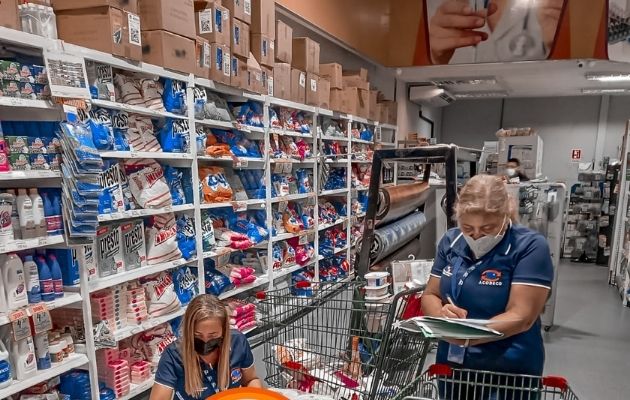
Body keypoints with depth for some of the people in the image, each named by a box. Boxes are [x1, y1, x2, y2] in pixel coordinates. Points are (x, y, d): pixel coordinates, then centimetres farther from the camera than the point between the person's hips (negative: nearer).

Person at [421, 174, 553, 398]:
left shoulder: (530, 247, -16)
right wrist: (443, 316, -22)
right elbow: (430, 295, 0)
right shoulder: (451, 241, -3)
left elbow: (521, 317, -22)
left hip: (509, 370, -4)